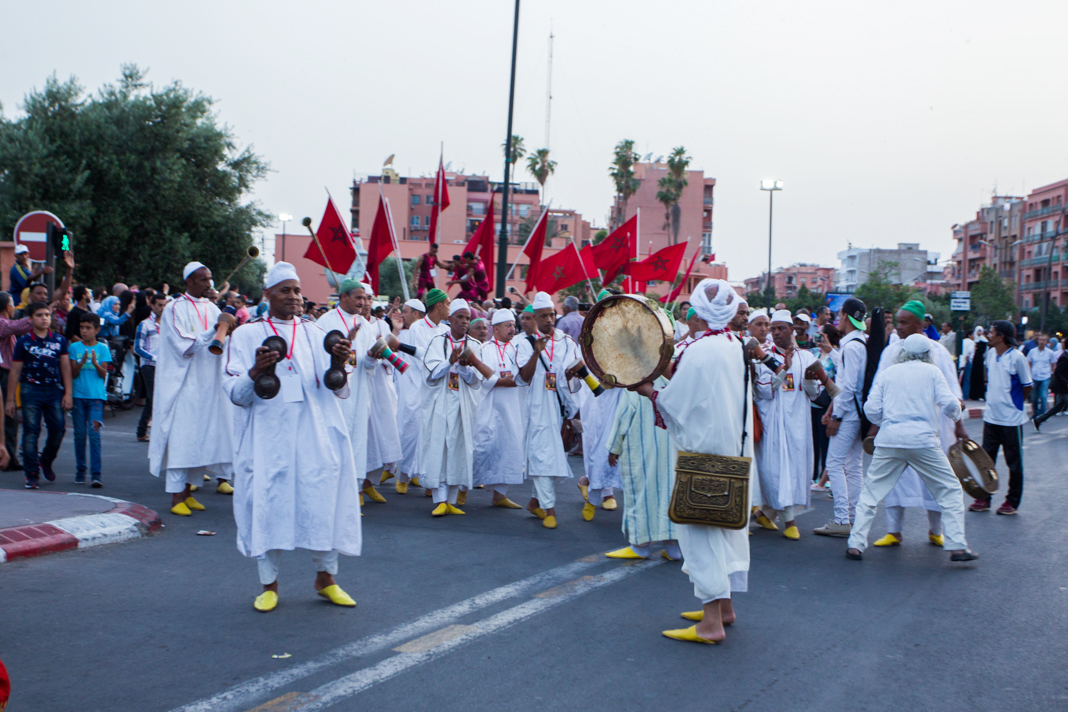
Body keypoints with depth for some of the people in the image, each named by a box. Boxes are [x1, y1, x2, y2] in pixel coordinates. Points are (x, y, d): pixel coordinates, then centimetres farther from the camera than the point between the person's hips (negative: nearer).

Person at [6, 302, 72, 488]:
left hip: (54, 390, 2)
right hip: (31, 390, -2)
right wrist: (10, 399, 2)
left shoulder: (59, 340, 9)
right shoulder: (24, 342, 2)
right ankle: (32, 474, 2)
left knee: (58, 428, -5)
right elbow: (15, 372, 4)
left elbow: (65, 367, 9)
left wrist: (68, 393, 1)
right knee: (31, 431, -3)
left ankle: (46, 462, 21)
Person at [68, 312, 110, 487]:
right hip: (78, 395, 2)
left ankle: (96, 474, -11)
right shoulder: (74, 347, 6)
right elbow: (73, 373, 1)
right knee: (79, 434, 5)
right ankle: (80, 470, 17)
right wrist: (82, 362, -17)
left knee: (94, 433, -9)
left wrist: (95, 363, -19)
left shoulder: (102, 349, 4)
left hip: (96, 395, -1)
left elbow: (104, 374, -1)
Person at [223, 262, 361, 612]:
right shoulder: (246, 336, 7)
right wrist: (256, 371, -21)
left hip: (316, 435, 1)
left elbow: (339, 391, 4)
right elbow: (235, 393, -2)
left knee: (322, 499, -1)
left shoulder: (316, 334, 11)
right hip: (267, 437, -1)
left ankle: (325, 577, 15)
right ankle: (269, 584, 12)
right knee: (267, 502, -2)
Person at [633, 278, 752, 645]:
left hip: (702, 454, -8)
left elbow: (677, 404, -17)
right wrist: (675, 375, 7)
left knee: (701, 528, -4)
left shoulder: (700, 350, -19)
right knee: (725, 524, 16)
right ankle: (724, 605, 27)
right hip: (732, 450, 8)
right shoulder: (734, 346, 6)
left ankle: (710, 623, -4)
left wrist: (649, 391, -6)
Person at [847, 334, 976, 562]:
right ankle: (956, 546, 3)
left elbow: (871, 409, 6)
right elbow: (949, 403, -1)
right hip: (923, 440, -2)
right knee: (950, 490, 9)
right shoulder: (932, 372, 7)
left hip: (889, 440, 2)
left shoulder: (886, 373, 12)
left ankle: (855, 544, 4)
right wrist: (956, 413, 21)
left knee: (871, 492, 10)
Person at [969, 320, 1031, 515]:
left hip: (1011, 419, -6)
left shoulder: (1017, 357, -14)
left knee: (1014, 463, 6)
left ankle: (1012, 501, 16)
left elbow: (1027, 387, -5)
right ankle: (984, 498, 18)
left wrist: (1015, 403, 6)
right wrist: (992, 399, 13)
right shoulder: (990, 353, 5)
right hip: (990, 416, 6)